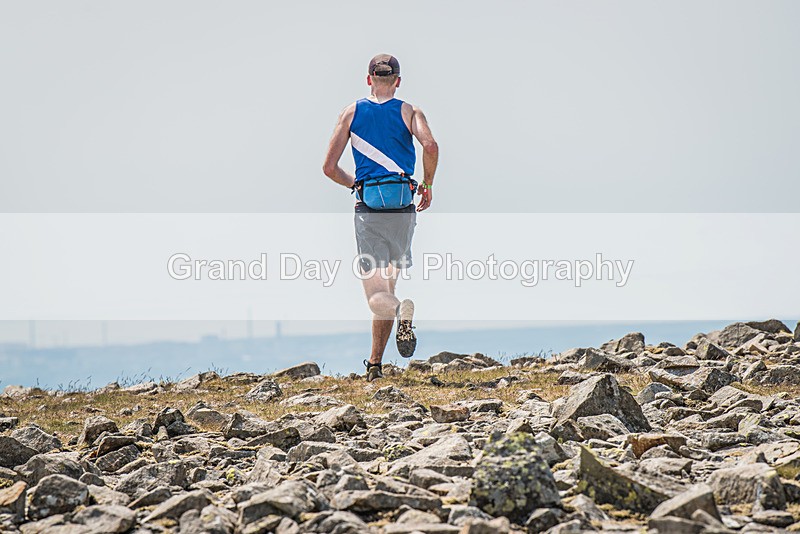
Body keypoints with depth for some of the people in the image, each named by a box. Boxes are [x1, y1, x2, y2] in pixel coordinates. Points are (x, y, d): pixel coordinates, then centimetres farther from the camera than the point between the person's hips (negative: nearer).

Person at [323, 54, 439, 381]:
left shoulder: (352, 112, 9)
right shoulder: (408, 112, 5)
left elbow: (329, 167, 4)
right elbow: (430, 146, -15)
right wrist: (428, 185, 0)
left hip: (367, 207, -1)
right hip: (402, 206, 1)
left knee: (376, 290, -4)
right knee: (391, 279, 15)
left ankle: (399, 307, -39)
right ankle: (375, 362, 15)